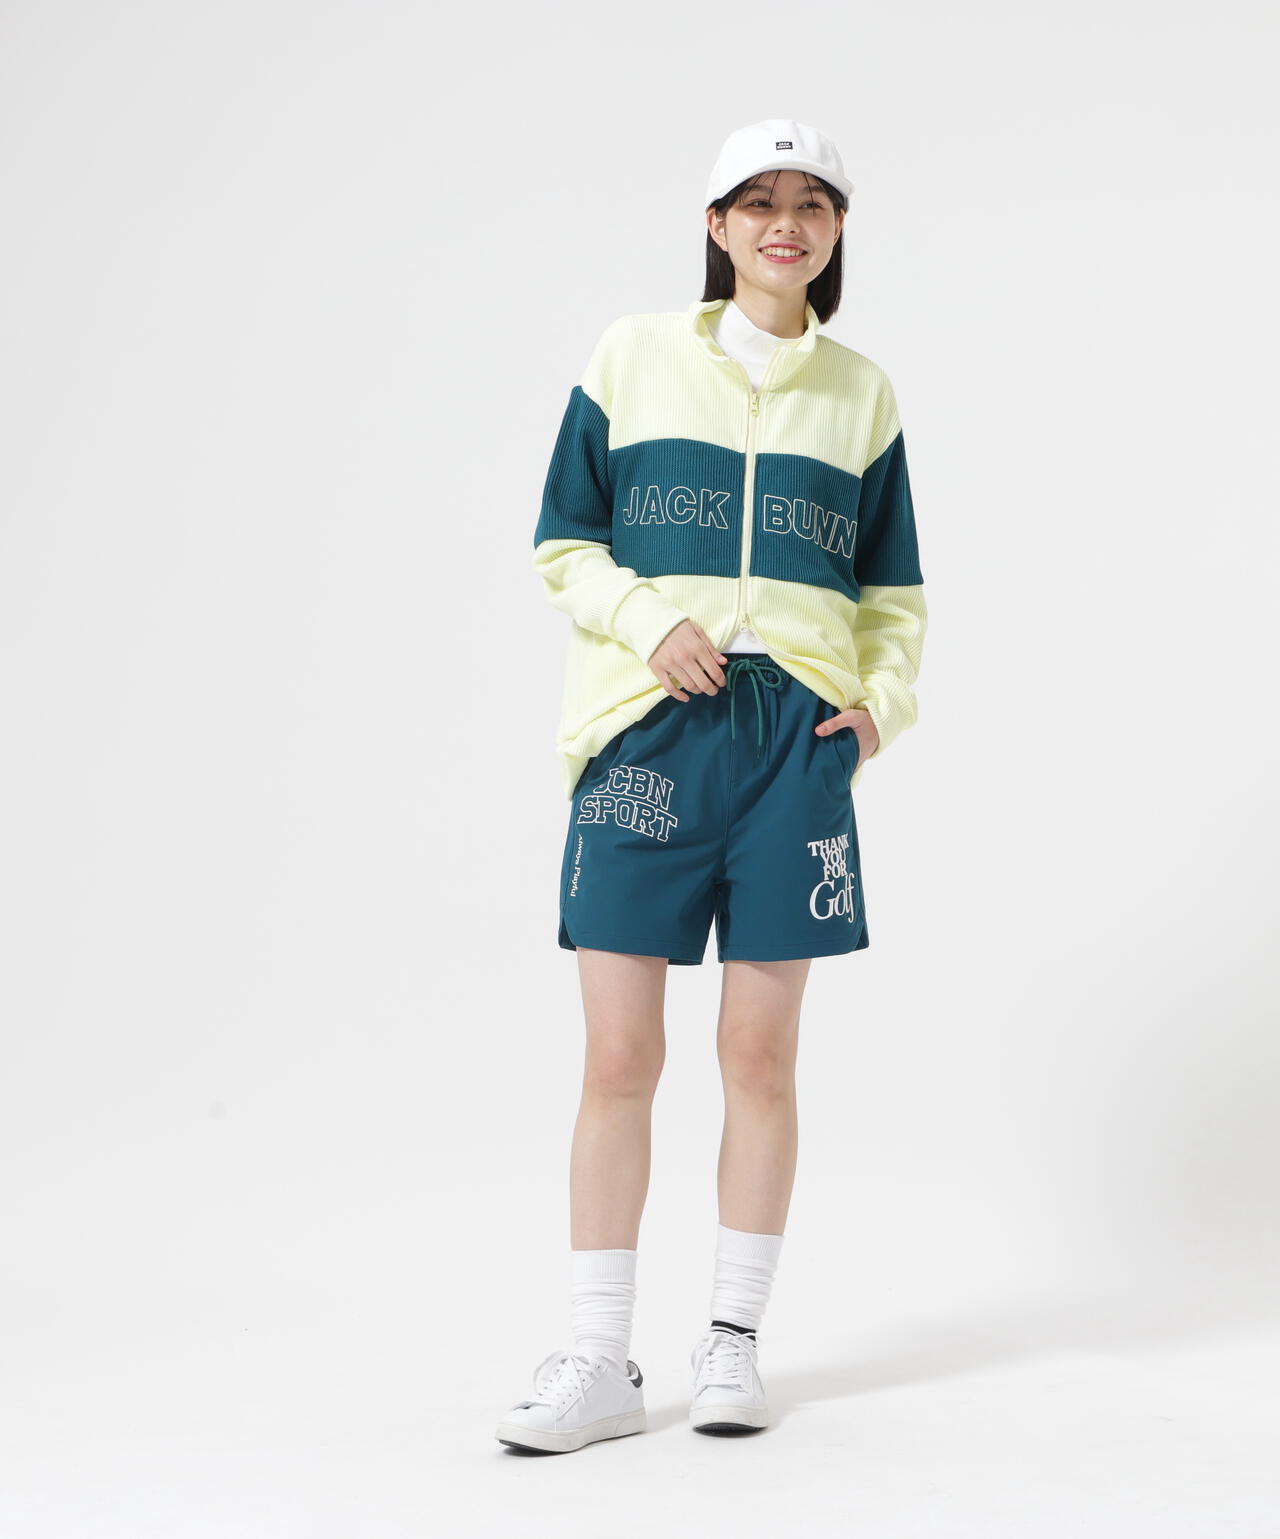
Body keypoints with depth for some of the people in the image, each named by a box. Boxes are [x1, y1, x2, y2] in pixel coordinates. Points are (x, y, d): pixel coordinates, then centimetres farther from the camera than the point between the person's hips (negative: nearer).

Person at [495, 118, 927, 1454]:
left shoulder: (860, 392, 13)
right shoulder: (631, 358, 8)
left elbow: (892, 589, 19)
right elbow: (562, 546, 8)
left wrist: (885, 696, 2)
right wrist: (651, 620, -9)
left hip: (796, 735, 1)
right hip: (647, 725, -1)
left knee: (761, 1053, 3)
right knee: (619, 1057, -3)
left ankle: (732, 1343, 17)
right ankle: (599, 1365, 5)